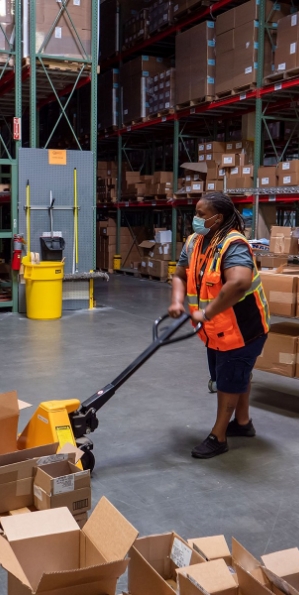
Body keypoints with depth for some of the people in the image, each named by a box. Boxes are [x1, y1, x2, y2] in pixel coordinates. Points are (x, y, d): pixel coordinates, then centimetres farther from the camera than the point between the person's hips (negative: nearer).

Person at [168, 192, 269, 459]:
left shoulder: (234, 245, -28)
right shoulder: (195, 242, 0)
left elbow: (238, 284, -44)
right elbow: (181, 275, 6)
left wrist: (206, 312, -38)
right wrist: (177, 302, -14)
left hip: (242, 327, -9)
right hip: (217, 328, 9)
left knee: (230, 380, 2)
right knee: (237, 374, 22)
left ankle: (218, 437, 12)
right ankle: (243, 422, 39)